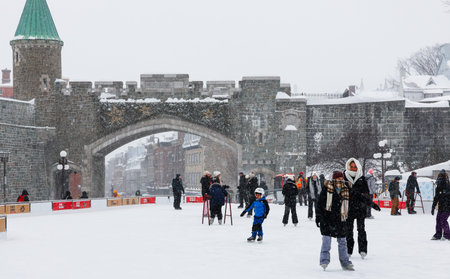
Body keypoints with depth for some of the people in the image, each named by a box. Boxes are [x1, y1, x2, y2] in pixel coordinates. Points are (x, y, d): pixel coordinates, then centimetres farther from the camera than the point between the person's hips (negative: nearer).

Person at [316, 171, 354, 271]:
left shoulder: (346, 191, 5)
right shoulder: (327, 189, -6)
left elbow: (347, 205, 17)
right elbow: (319, 204, -3)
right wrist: (318, 217, -5)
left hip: (340, 219, 4)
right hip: (327, 218, -4)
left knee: (342, 241, 9)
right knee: (326, 240, -9)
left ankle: (345, 262, 17)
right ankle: (324, 260, -1)